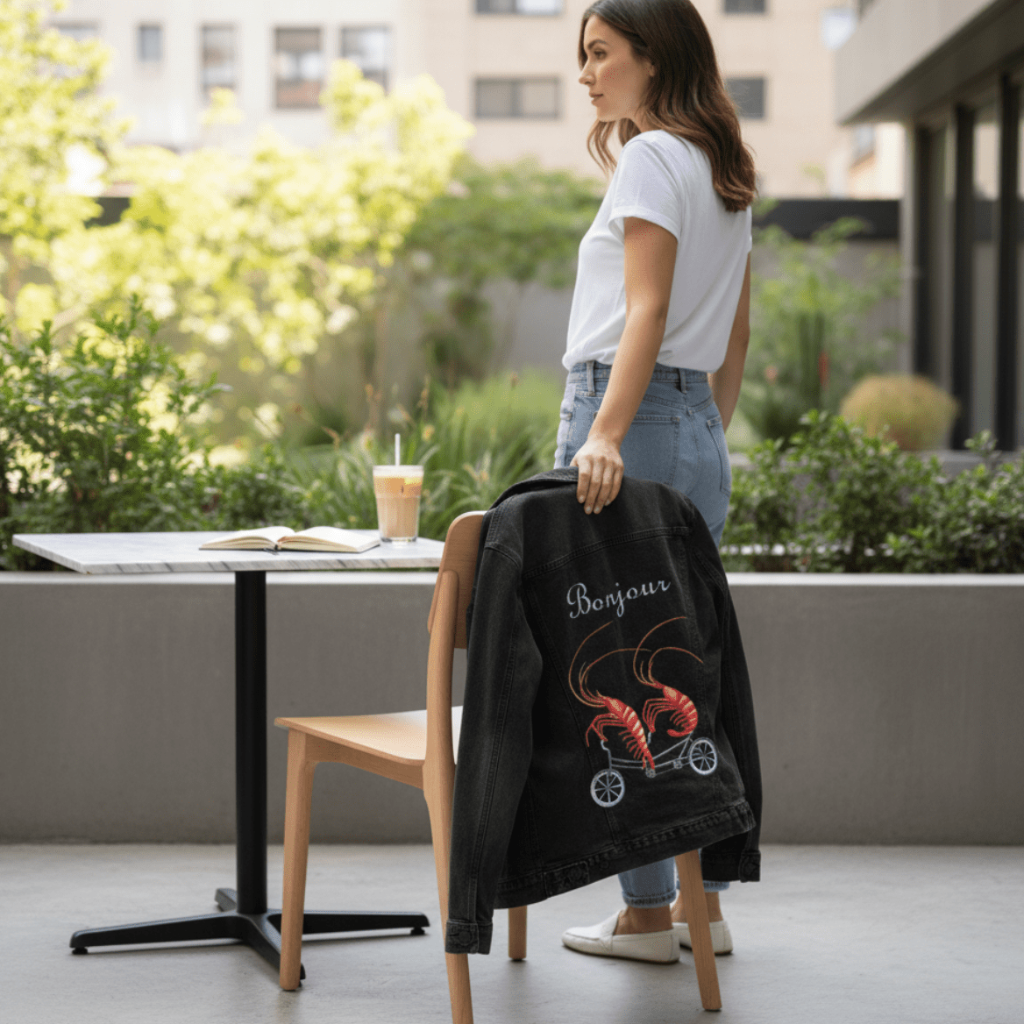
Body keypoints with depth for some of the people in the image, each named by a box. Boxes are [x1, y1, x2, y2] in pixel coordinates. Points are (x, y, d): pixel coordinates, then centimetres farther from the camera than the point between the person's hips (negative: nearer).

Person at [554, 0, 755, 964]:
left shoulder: (651, 156, -10)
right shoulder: (725, 171, 17)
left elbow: (647, 309, -21)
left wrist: (605, 433, -29)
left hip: (629, 416, -9)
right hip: (699, 428, 9)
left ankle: (647, 911, 1)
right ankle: (702, 905, 16)